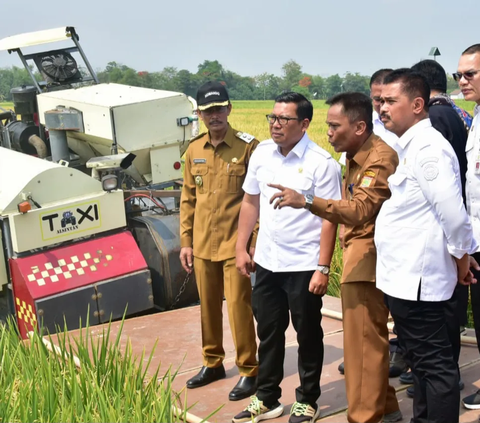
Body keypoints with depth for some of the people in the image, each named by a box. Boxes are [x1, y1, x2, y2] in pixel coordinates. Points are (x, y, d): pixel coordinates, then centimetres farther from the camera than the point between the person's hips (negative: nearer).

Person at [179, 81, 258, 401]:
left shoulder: (248, 147, -9)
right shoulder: (194, 150, 6)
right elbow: (188, 198, 12)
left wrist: (255, 243, -11)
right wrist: (186, 240, 10)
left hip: (235, 244, -5)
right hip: (203, 245, 5)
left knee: (239, 306, 0)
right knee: (208, 306, 15)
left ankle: (249, 371, 14)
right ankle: (213, 363, 31)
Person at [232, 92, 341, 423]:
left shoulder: (321, 163, -14)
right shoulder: (262, 152, 2)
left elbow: (329, 218, -13)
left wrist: (323, 268, -16)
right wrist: (241, 248, 10)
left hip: (304, 266, -5)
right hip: (266, 262, 5)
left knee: (308, 336, 10)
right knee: (268, 334, 16)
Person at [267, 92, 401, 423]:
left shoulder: (380, 158, -18)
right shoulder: (358, 155, 15)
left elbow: (361, 211, -32)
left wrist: (305, 201, -41)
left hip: (368, 258, -10)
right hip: (359, 255, 10)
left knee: (363, 341, -4)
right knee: (369, 338, 17)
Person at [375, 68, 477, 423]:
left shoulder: (428, 147, -17)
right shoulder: (408, 147, 14)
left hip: (417, 278, -10)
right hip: (403, 276, 10)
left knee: (434, 365, 0)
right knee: (421, 361, 20)